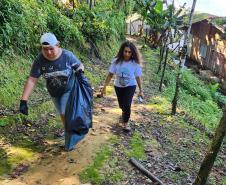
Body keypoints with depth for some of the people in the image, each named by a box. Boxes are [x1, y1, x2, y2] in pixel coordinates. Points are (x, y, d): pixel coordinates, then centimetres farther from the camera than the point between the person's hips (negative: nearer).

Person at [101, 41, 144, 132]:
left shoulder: (135, 63, -21)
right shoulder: (116, 61, -21)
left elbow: (138, 77, -10)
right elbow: (110, 75, -13)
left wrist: (140, 90, -3)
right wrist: (104, 87, -12)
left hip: (130, 86, -2)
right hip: (118, 86, 2)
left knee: (127, 105, -15)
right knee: (122, 105, 19)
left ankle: (126, 122, 12)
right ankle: (125, 113, 56)